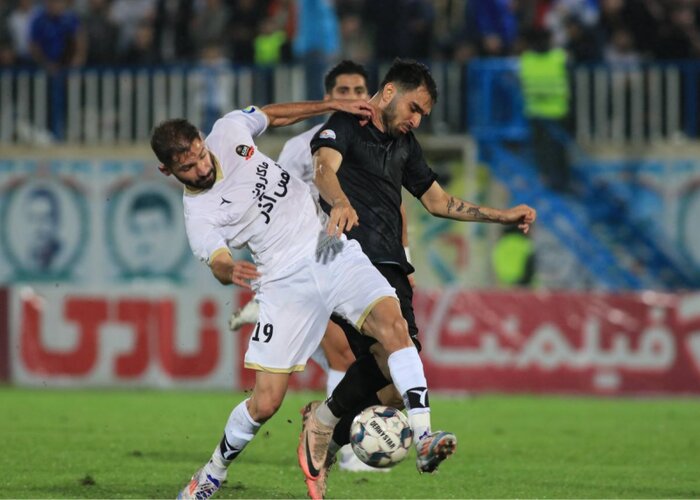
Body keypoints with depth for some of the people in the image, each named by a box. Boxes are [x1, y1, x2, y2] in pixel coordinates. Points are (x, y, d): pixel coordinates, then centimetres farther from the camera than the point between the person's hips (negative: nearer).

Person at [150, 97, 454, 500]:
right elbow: (217, 262, -23)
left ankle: (423, 438, -30)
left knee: (392, 321, -25)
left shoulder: (229, 131, 6)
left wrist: (335, 105, 21)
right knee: (265, 403, -6)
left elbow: (273, 116, 26)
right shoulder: (199, 217, -7)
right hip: (288, 282, -3)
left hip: (335, 251, 3)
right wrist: (230, 271, -47)